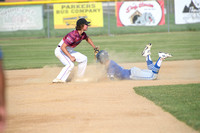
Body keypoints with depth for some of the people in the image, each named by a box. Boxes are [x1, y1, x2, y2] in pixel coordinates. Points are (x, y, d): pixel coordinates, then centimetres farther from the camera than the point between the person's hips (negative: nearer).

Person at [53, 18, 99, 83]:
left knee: (84, 58, 10)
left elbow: (87, 38, 23)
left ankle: (79, 78, 19)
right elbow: (62, 47, -33)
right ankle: (58, 79, -28)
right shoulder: (73, 35, -31)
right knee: (70, 65, -30)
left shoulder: (83, 34, -4)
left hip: (69, 51, 9)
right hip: (60, 51, -9)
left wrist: (94, 48, 19)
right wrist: (70, 57, -35)